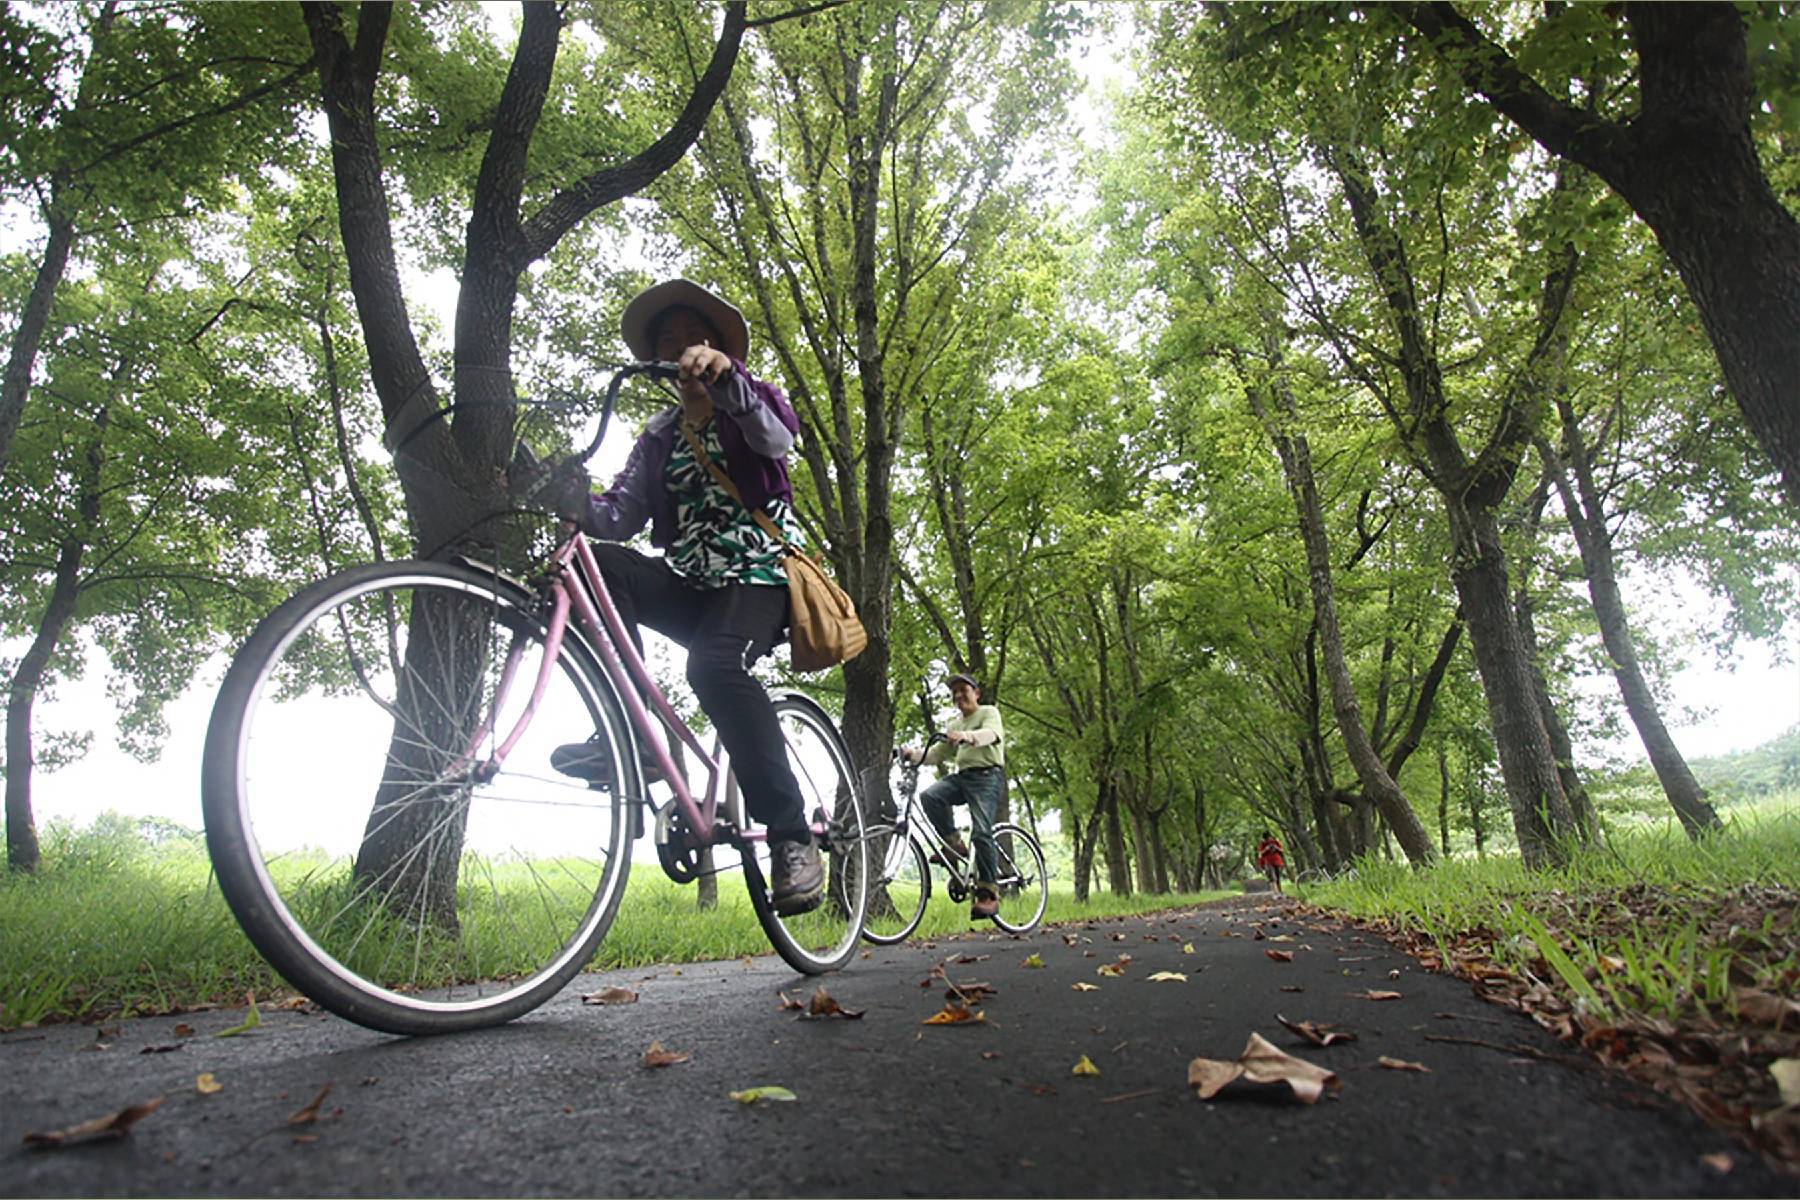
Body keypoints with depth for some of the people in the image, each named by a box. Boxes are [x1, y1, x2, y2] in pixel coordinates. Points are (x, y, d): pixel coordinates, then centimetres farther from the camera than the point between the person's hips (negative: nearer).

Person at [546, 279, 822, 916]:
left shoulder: (751, 403, 10)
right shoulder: (658, 438, 19)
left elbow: (777, 436, -17)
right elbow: (620, 516, 4)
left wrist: (723, 374, -36)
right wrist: (571, 498, -18)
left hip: (756, 579, -4)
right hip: (688, 587, 5)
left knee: (715, 664, -35)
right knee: (597, 562, -24)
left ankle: (792, 838, -28)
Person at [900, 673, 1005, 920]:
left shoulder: (989, 712, 6)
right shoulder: (954, 724, 26)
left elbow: (991, 733, -18)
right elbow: (936, 755, 21)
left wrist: (967, 736, -39)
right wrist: (914, 754, 1)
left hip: (986, 775, -6)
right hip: (960, 775, 6)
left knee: (982, 832, -19)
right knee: (929, 796, -23)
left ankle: (988, 894, -15)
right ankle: (953, 844, -10)